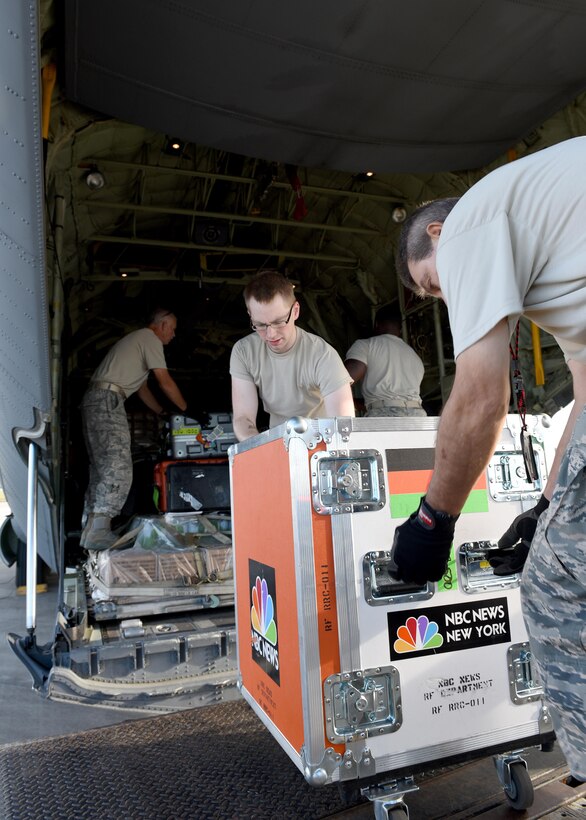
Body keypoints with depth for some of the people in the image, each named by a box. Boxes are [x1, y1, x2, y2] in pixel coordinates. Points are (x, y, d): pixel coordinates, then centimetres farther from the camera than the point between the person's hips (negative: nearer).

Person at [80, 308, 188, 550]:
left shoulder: (137, 339, 30)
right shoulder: (149, 338, 0)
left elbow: (143, 390, 31)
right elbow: (165, 383, -5)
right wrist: (186, 410, 5)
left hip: (92, 400, 11)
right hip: (108, 400, -11)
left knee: (101, 467, 11)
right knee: (118, 469, -15)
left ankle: (90, 528, 14)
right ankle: (97, 532, -18)